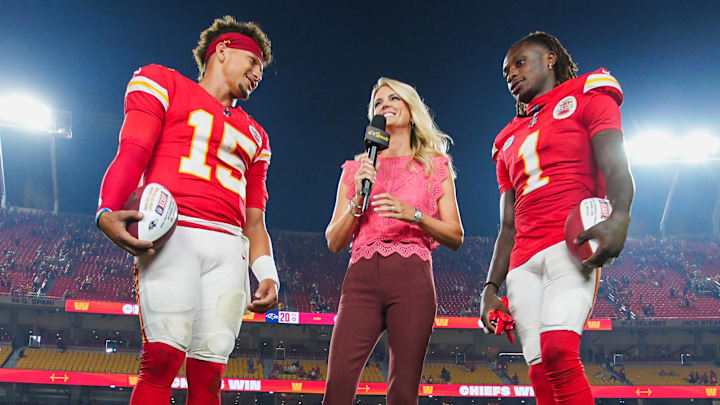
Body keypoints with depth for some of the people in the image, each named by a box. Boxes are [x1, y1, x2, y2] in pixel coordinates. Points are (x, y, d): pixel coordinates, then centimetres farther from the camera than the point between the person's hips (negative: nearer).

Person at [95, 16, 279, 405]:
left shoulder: (254, 135, 30)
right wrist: (107, 212, -19)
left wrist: (267, 274, 8)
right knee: (163, 356, -19)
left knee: (209, 371, -5)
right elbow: (132, 154, -1)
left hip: (228, 247, 5)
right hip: (171, 232, -5)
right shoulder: (163, 83, 16)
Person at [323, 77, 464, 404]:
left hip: (411, 278, -1)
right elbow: (334, 242, 13)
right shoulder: (356, 168, 19)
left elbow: (456, 237, 8)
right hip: (362, 278, 1)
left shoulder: (436, 166, 15)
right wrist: (358, 201, -2)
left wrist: (413, 214, -8)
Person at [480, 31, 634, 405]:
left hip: (572, 244, -5)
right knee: (541, 373, -5)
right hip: (523, 261, 6)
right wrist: (491, 287, 14)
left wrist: (618, 217, -26)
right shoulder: (509, 140, 28)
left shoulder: (586, 97, 13)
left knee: (557, 349, -27)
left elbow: (615, 166, -5)